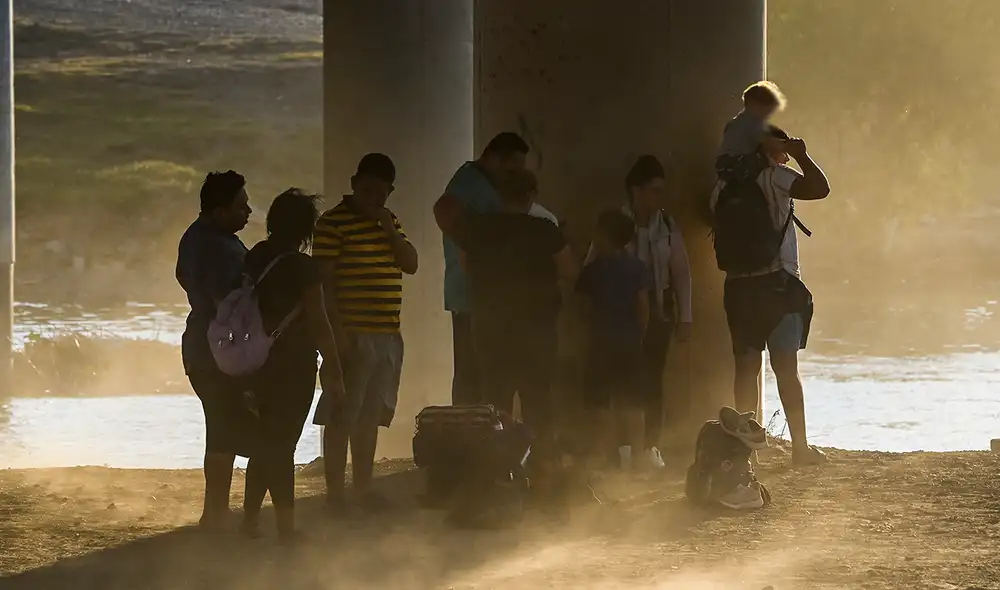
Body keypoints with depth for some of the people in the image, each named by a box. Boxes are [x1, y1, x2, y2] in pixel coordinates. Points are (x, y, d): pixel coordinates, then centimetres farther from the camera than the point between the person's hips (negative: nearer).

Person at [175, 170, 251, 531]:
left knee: (221, 432, 18)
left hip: (200, 348, 10)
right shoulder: (222, 249, -23)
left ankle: (217, 508, 24)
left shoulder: (195, 237, 9)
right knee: (225, 435, -4)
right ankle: (215, 512, -1)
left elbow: (183, 278, 25)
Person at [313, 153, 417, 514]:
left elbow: (411, 264, 9)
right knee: (341, 418, -4)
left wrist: (388, 228, -4)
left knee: (370, 417, 13)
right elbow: (324, 281, -12)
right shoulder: (332, 223, -8)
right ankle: (335, 492, 0)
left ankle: (363, 488, 21)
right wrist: (337, 331, -17)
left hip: (387, 336, 7)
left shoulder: (389, 223, 15)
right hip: (352, 335, -7)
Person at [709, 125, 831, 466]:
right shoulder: (772, 177, -9)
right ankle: (800, 446, -1)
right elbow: (819, 188, -19)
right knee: (786, 368, -2)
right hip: (777, 282, -5)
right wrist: (801, 155, -6)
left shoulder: (725, 185, 10)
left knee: (746, 367, 8)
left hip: (738, 285, 5)